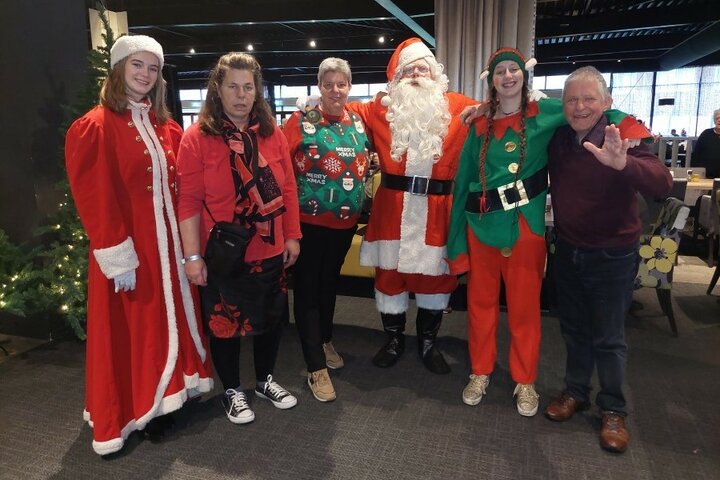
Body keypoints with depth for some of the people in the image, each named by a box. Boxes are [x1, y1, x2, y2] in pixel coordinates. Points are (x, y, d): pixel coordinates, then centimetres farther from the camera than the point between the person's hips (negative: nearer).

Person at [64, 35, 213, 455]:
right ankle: (118, 420, 22)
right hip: (127, 246, -6)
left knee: (171, 316, 13)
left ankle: (161, 398, 32)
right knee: (127, 329, 4)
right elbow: (93, 197, -14)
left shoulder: (165, 125, 12)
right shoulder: (94, 127, -9)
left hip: (168, 240, 7)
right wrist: (115, 254, -18)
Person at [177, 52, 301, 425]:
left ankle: (265, 380, 40)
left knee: (271, 318, 17)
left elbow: (288, 189, 6)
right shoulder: (197, 137, -9)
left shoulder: (272, 133, 3)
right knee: (224, 323, 11)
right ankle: (232, 391, 34)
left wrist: (292, 236, 4)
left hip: (270, 251, 4)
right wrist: (192, 256, -13)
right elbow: (189, 202, -11)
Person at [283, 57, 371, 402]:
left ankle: (325, 340, 41)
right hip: (308, 219, -5)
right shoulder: (301, 121, -8)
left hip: (345, 220, 5)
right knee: (307, 288, 1)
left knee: (330, 282, 20)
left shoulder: (359, 122, 6)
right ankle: (316, 368, 10)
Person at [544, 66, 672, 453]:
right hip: (567, 251, 4)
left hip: (611, 257, -4)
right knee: (574, 329, 17)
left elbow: (662, 183, -32)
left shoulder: (622, 138, -17)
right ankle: (576, 392, 36)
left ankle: (613, 410, 26)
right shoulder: (557, 139, -3)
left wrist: (622, 163, -52)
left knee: (608, 337, 7)